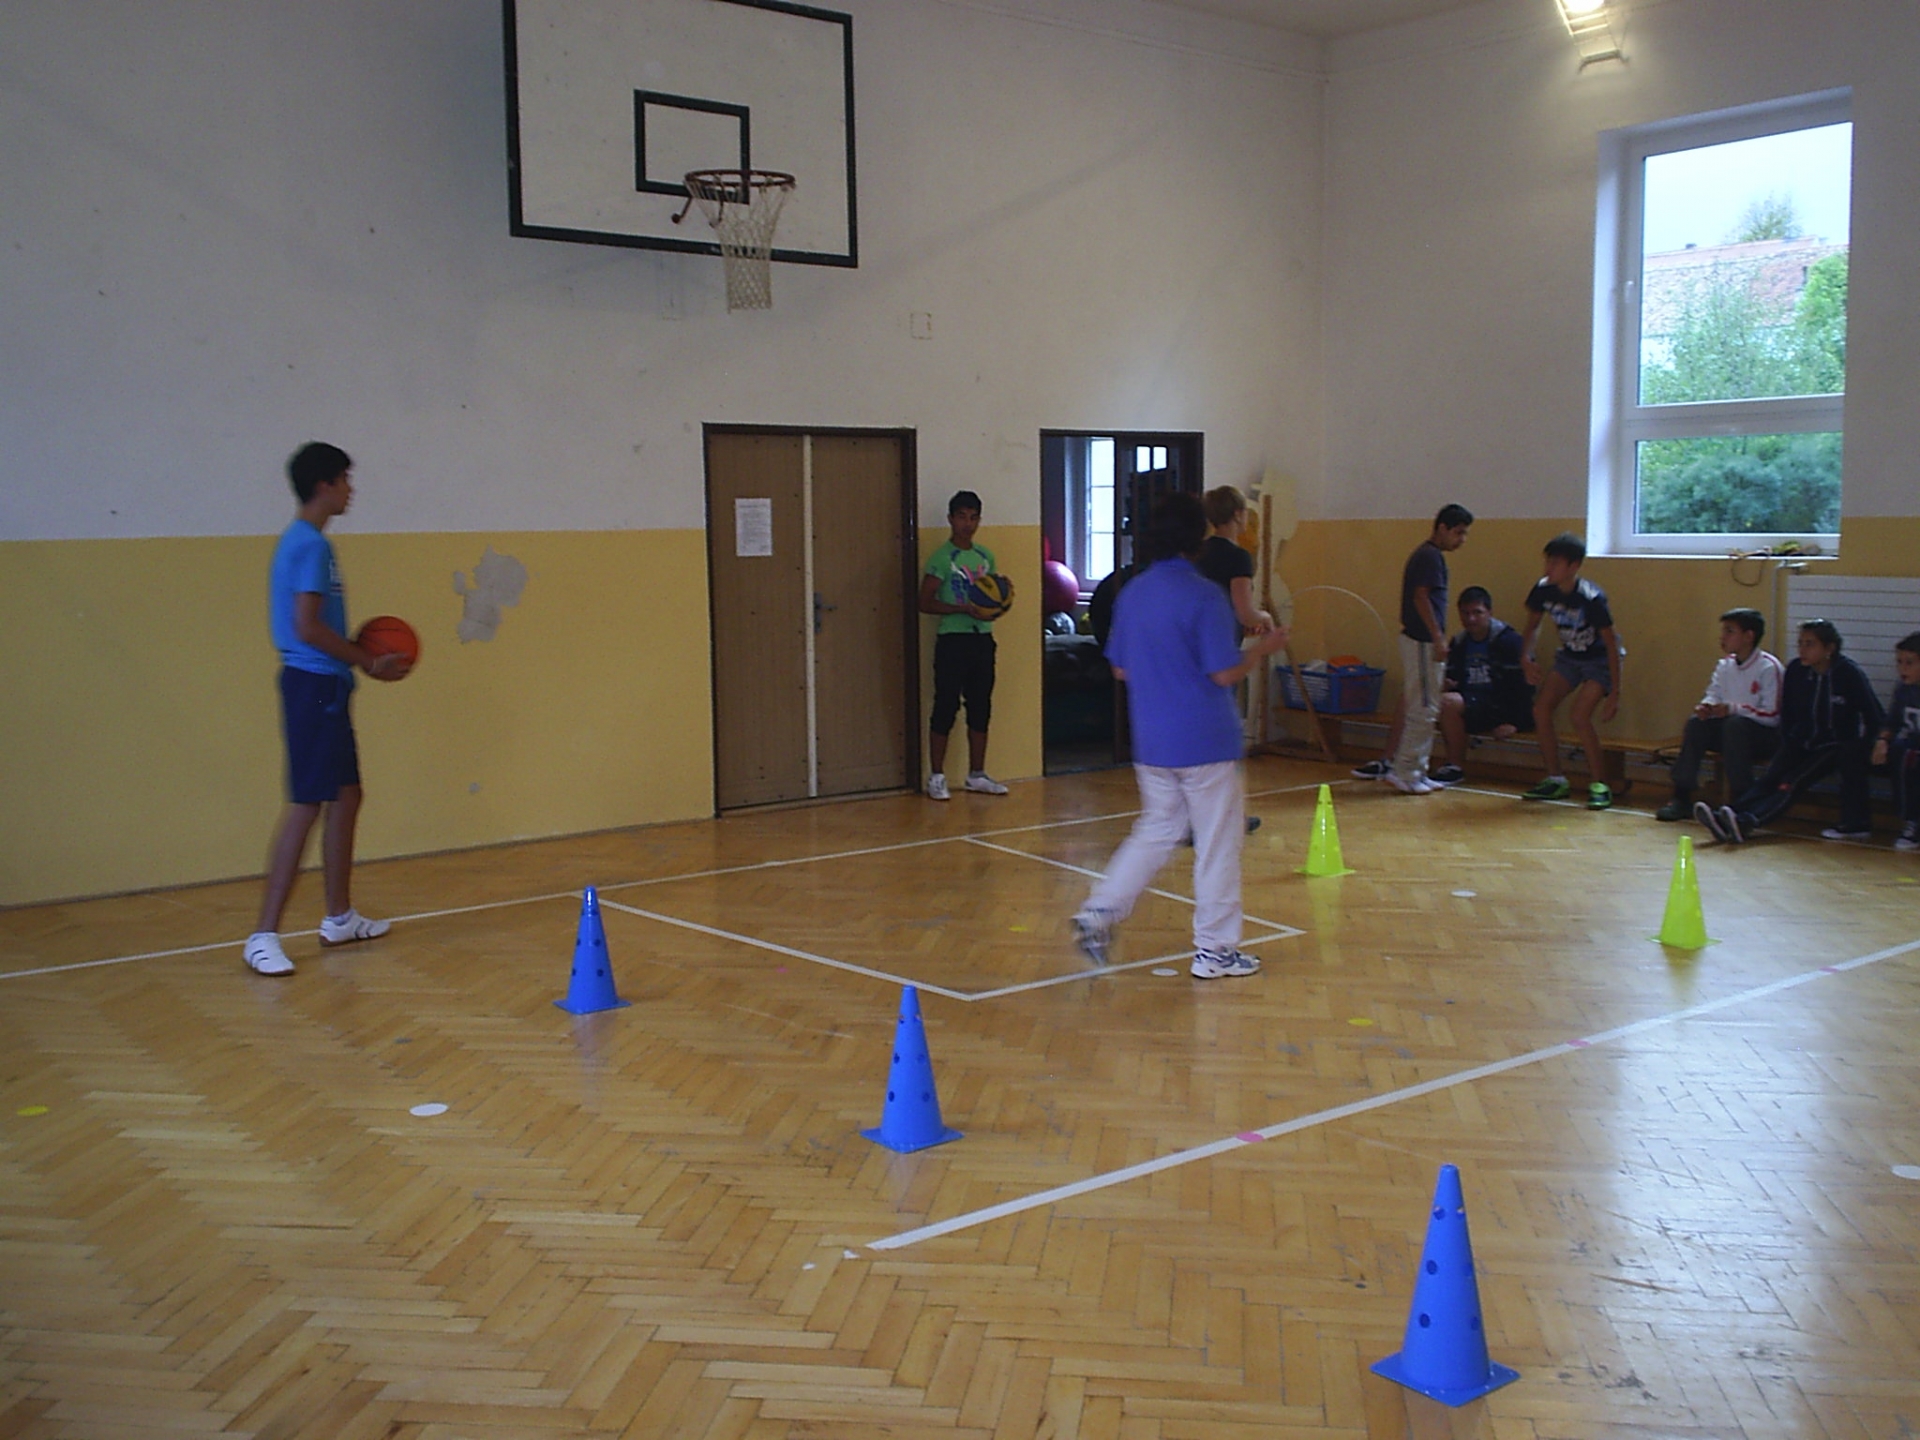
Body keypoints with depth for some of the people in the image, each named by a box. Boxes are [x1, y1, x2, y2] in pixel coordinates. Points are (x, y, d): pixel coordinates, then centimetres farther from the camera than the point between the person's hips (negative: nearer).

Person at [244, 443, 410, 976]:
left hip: (325, 687, 11)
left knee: (346, 798, 15)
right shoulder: (311, 545, -14)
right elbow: (307, 626, -20)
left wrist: (359, 658, 15)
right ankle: (264, 936, -8)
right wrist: (367, 662, -11)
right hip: (314, 686, -11)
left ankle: (339, 918, 25)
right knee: (307, 805, -10)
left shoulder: (302, 541, 17)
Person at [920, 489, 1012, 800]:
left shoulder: (985, 556, 13)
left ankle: (977, 774, 18)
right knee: (946, 707, -4)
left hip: (982, 639, 6)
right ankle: (936, 777, 4)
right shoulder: (942, 558, -7)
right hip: (952, 641, -6)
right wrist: (965, 609, -20)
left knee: (981, 708, 9)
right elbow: (925, 603, -11)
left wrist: (1001, 600, 0)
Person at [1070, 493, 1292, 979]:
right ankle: (1214, 949, 12)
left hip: (1151, 742, 6)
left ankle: (1100, 912, 11)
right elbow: (1225, 673, -16)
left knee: (1157, 829, 20)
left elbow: (1120, 668, 12)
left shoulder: (1132, 592, 5)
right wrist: (1263, 647, -1)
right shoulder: (1204, 596, -16)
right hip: (1204, 742, -6)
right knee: (1217, 843, 5)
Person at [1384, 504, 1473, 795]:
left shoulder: (1428, 555, 17)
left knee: (1421, 710, 13)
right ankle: (1404, 773, -2)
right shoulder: (1430, 556, -13)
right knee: (1423, 710, -6)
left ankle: (1415, 772, 18)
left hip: (1420, 640, 10)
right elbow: (1421, 597, -20)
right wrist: (1438, 638, -21)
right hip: (1423, 642, -10)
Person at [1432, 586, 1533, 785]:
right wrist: (1447, 683, -9)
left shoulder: (1509, 640, -8)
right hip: (1470, 703, 7)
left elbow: (1520, 684, -12)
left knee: (1449, 702, -29)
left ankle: (1455, 768, -19)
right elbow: (1453, 680, 17)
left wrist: (1512, 722, -18)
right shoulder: (1459, 642, 13)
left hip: (1499, 708, -7)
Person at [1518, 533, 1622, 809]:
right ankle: (1555, 780, 7)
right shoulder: (1543, 589, -15)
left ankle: (1598, 785, -8)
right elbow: (1532, 625, 4)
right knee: (1541, 708, -6)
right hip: (1569, 655, 6)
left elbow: (1611, 645, -25)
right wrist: (1526, 658, -15)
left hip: (1600, 659, -6)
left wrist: (1614, 694, -26)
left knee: (1579, 715, -22)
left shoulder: (1592, 598, -30)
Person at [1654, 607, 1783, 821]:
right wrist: (1706, 706, -18)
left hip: (1766, 735, -6)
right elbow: (1713, 695, 7)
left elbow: (1772, 715, -20)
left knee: (1735, 724, -34)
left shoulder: (1769, 668, -15)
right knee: (1696, 722, -17)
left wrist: (1733, 709, -29)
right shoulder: (1725, 665, 6)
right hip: (1729, 731, 6)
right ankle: (1681, 798, -18)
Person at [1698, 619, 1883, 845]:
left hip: (1837, 747, -4)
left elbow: (1874, 718, -8)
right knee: (1770, 779, -20)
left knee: (1792, 783, -26)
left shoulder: (1849, 674, -12)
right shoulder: (1796, 671, 1)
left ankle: (1747, 822, -48)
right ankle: (1724, 820, -44)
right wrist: (1787, 746, 7)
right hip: (1803, 742, 4)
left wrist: (1860, 749, -13)